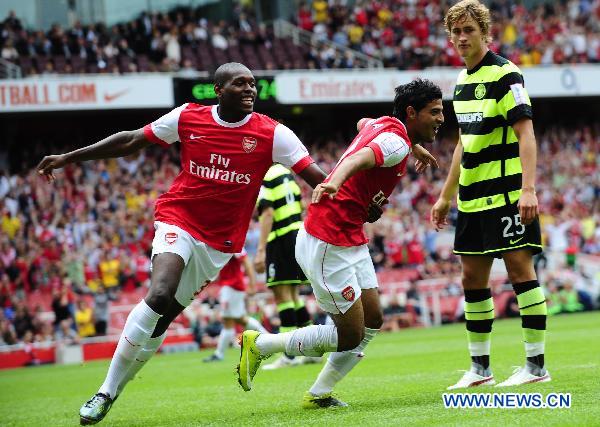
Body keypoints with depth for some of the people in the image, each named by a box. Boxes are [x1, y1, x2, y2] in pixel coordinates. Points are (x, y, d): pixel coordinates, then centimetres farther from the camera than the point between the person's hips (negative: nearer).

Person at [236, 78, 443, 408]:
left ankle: (319, 394, 15)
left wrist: (413, 146, 46)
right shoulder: (396, 141, -18)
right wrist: (335, 182, -60)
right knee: (350, 337, -6)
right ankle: (259, 345, 6)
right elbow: (360, 158, -39)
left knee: (372, 321, 9)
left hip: (351, 242, 11)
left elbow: (364, 124, 37)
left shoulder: (383, 124, 11)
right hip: (328, 244, -11)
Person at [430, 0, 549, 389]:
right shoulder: (462, 81, 14)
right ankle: (480, 368, 17)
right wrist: (446, 196, 23)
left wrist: (528, 188, -25)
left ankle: (536, 365, -3)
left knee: (520, 270, -7)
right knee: (473, 278, 9)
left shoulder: (505, 75, -9)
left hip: (507, 193, -8)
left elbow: (525, 133, -16)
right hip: (473, 198, 8)